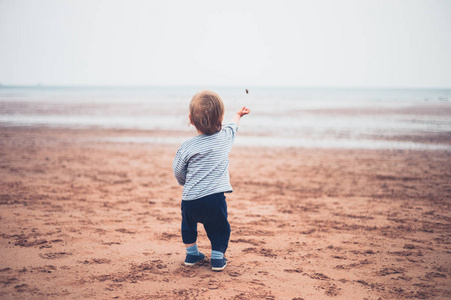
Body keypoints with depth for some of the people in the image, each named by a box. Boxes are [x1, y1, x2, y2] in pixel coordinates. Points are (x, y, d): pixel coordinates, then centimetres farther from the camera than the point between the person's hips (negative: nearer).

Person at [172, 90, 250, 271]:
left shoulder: (187, 147, -4)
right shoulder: (225, 137, 2)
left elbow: (178, 172, 5)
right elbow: (233, 126, 26)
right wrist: (238, 115, 48)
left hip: (190, 200, 0)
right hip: (215, 198, 0)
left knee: (188, 222, 28)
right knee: (219, 228, 20)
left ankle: (191, 253, 34)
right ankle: (218, 257, 15)